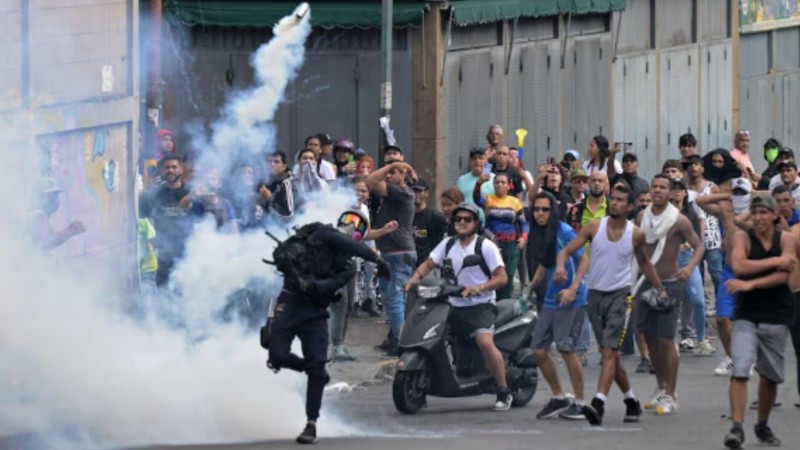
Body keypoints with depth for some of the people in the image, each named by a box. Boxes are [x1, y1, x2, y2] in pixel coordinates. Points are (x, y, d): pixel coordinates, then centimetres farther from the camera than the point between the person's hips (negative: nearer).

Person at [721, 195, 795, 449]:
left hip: (777, 318, 2)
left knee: (770, 376, 13)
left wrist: (749, 284, -24)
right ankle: (737, 428, -21)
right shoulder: (743, 238, -3)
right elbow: (738, 266, -22)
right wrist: (775, 261, -20)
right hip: (747, 316, -2)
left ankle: (762, 426, 31)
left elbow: (783, 275, -14)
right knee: (740, 371, -17)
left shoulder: (786, 240, 0)